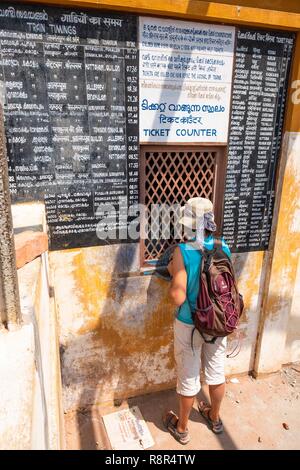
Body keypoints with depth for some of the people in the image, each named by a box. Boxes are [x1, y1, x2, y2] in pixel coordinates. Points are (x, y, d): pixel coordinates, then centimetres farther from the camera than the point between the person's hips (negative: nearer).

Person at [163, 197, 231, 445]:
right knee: (216, 372, 23)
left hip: (189, 325, -4)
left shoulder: (183, 251, -24)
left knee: (188, 377, 14)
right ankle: (215, 418, 47)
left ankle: (182, 428, 36)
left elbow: (178, 298, -25)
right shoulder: (224, 248, -8)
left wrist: (172, 273, -9)